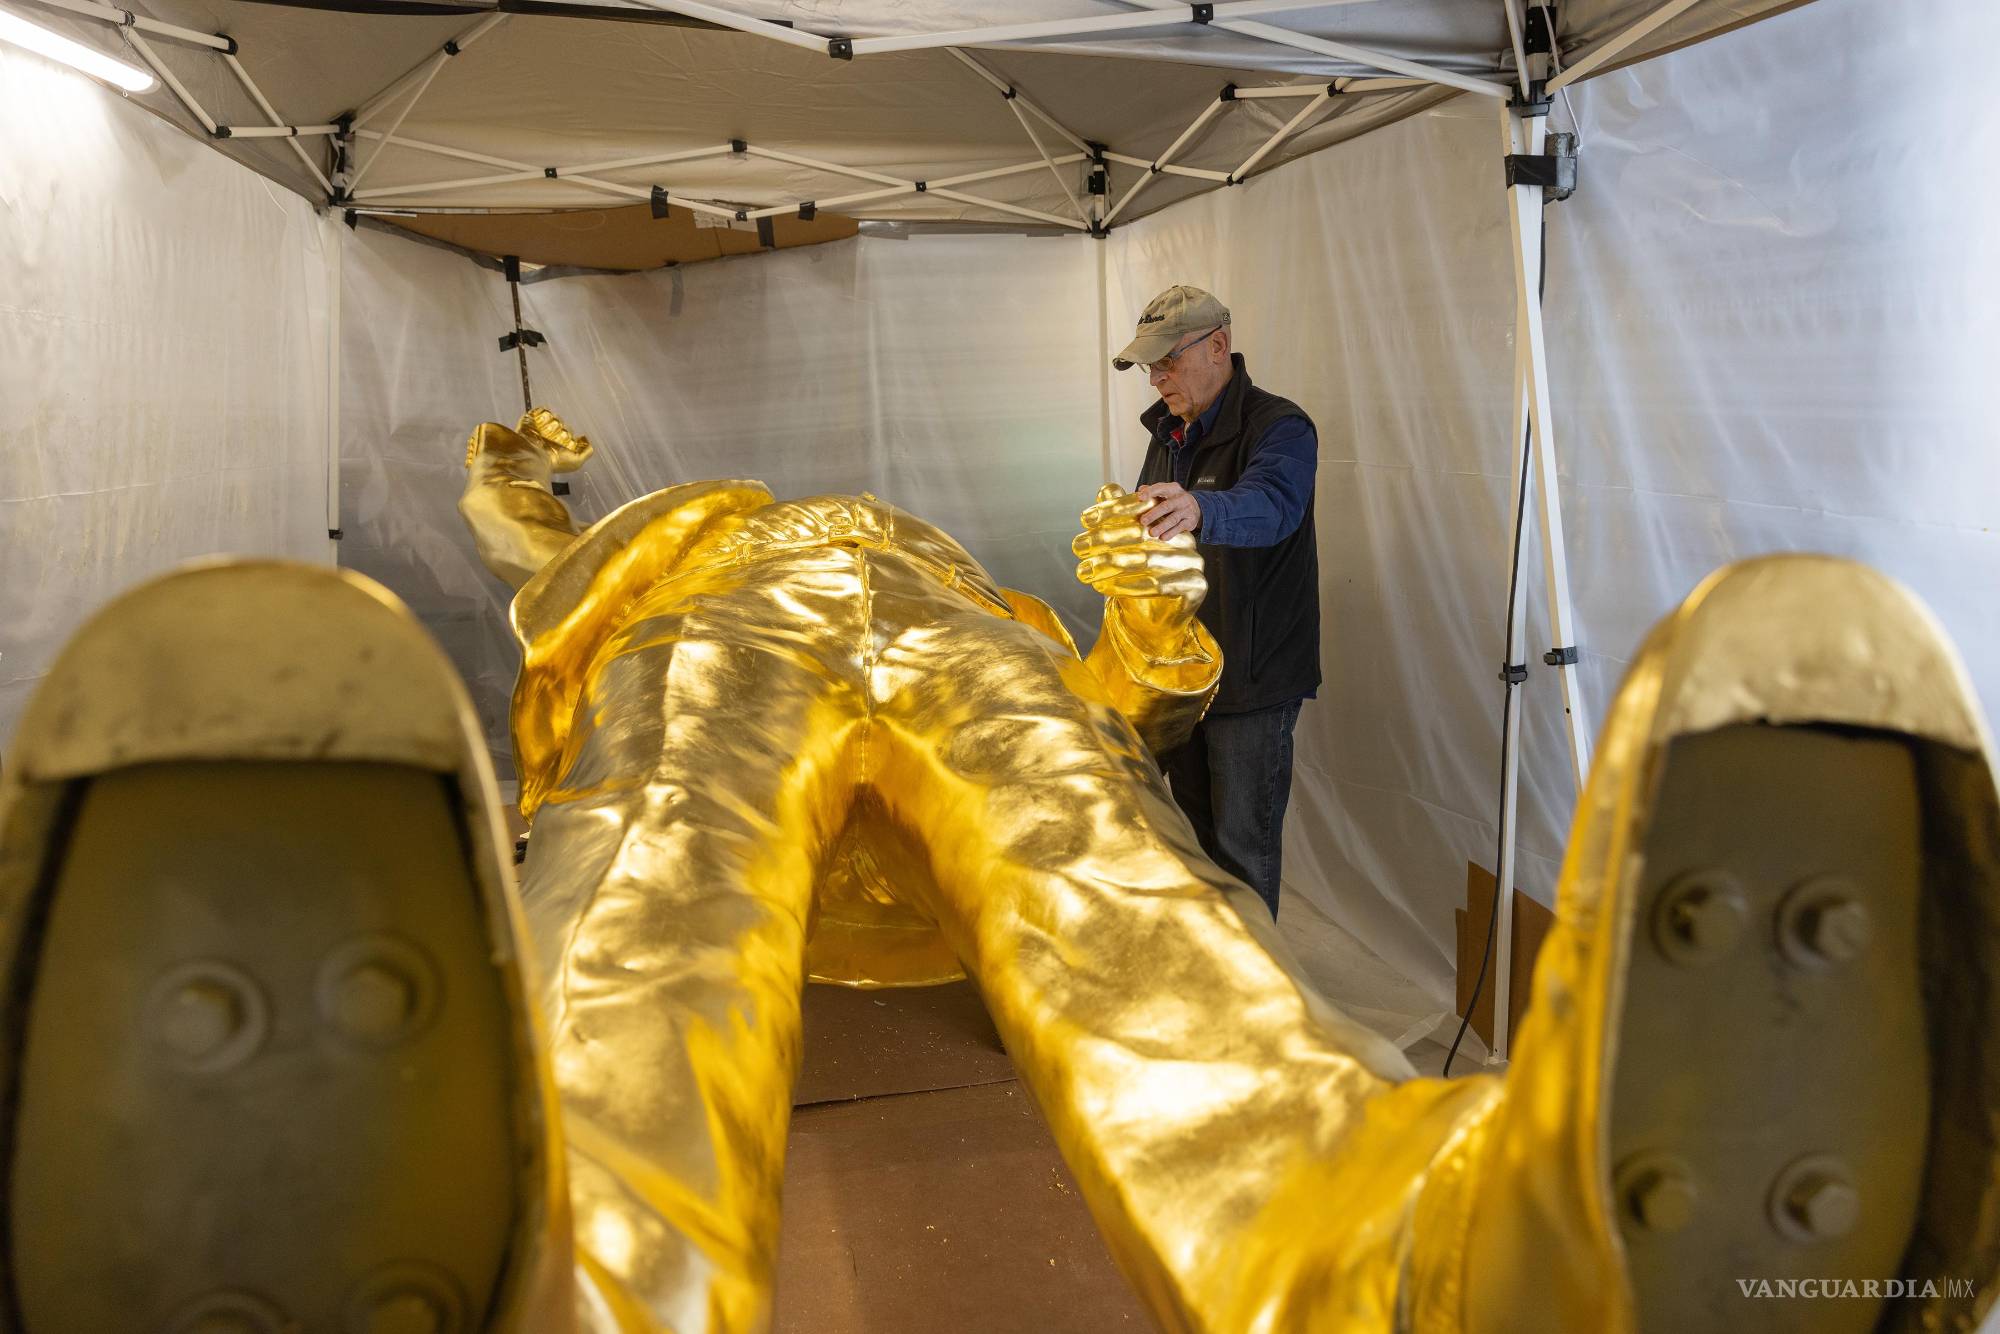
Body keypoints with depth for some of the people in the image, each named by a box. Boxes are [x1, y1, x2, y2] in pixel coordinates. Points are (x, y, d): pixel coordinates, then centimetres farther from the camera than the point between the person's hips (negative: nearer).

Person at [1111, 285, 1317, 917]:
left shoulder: (1280, 427, -18)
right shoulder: (1168, 431, 9)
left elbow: (1271, 503, -41)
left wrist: (1200, 509, -62)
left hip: (1253, 676, -8)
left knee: (1243, 842, 1)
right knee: (1193, 823, 21)